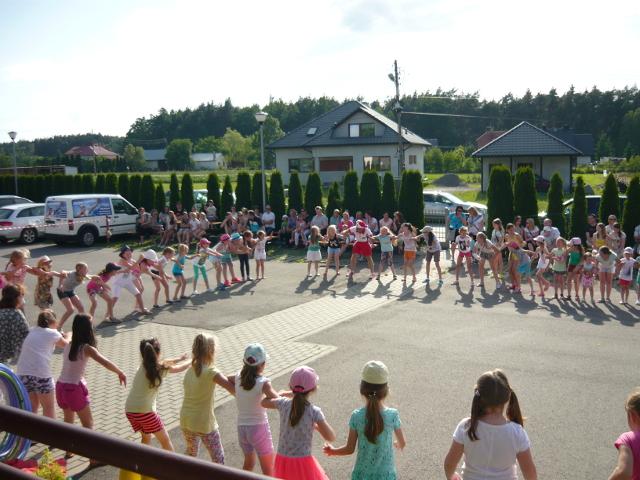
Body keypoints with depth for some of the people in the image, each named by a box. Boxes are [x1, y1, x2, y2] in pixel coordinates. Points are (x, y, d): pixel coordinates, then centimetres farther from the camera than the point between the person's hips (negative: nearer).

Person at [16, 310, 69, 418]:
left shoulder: (32, 331, 18)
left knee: (32, 407, 19)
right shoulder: (52, 333, 5)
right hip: (40, 373, -5)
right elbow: (65, 344, 23)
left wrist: (60, 337, 41)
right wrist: (68, 336, 43)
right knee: (49, 408, 9)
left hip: (22, 373, 5)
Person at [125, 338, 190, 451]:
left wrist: (180, 358, 39)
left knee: (146, 436, 29)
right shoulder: (161, 368, -6)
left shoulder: (143, 365, 10)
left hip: (129, 410, 6)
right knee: (165, 440, 10)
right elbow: (180, 368, 9)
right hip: (145, 411, -6)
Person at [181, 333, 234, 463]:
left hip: (185, 420, 7)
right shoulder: (211, 372, -20)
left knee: (190, 451, 30)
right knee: (218, 460, 8)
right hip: (204, 424, -7)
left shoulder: (190, 369, 0)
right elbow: (233, 389, -25)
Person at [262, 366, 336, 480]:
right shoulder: (314, 411, -15)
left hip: (282, 460, 4)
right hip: (303, 462, -4)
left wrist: (282, 394, 26)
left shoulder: (283, 404, -5)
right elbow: (331, 438, -12)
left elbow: (264, 402, 16)